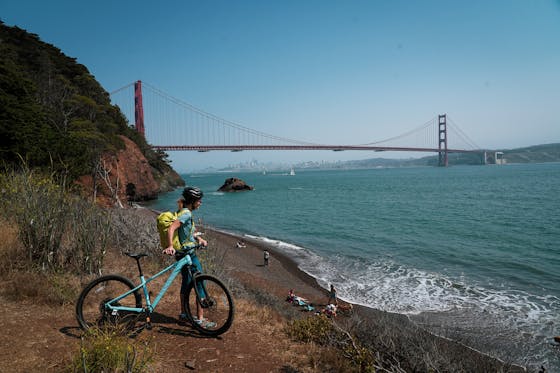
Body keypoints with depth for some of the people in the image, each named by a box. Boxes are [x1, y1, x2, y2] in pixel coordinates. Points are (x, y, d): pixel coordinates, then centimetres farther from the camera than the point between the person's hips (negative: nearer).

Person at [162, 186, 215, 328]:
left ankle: (183, 314, 34)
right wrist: (170, 246, -40)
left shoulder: (187, 213, 10)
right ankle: (200, 319, 5)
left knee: (186, 283, 21)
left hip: (184, 254, 10)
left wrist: (199, 239, 11)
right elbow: (171, 228, -31)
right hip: (188, 255, -10)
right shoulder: (186, 214, -19)